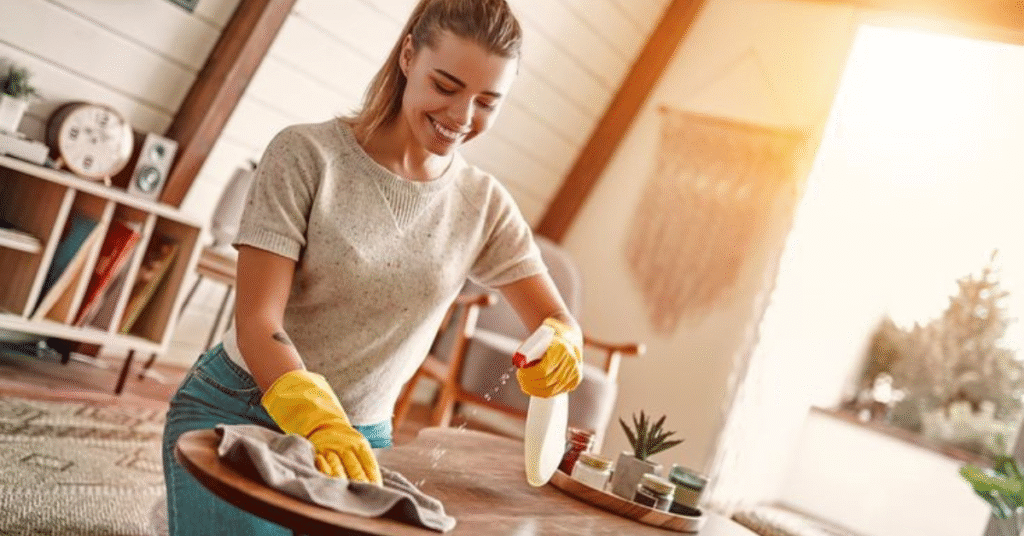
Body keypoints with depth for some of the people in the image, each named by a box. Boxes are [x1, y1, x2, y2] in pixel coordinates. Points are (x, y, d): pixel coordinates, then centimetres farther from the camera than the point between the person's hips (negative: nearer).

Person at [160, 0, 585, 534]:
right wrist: (319, 421, -34)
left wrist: (559, 350, -25)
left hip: (358, 436, 3)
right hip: (236, 413, -3)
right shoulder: (307, 153, -13)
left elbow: (560, 323, -1)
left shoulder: (485, 205, -2)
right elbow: (255, 321, -18)